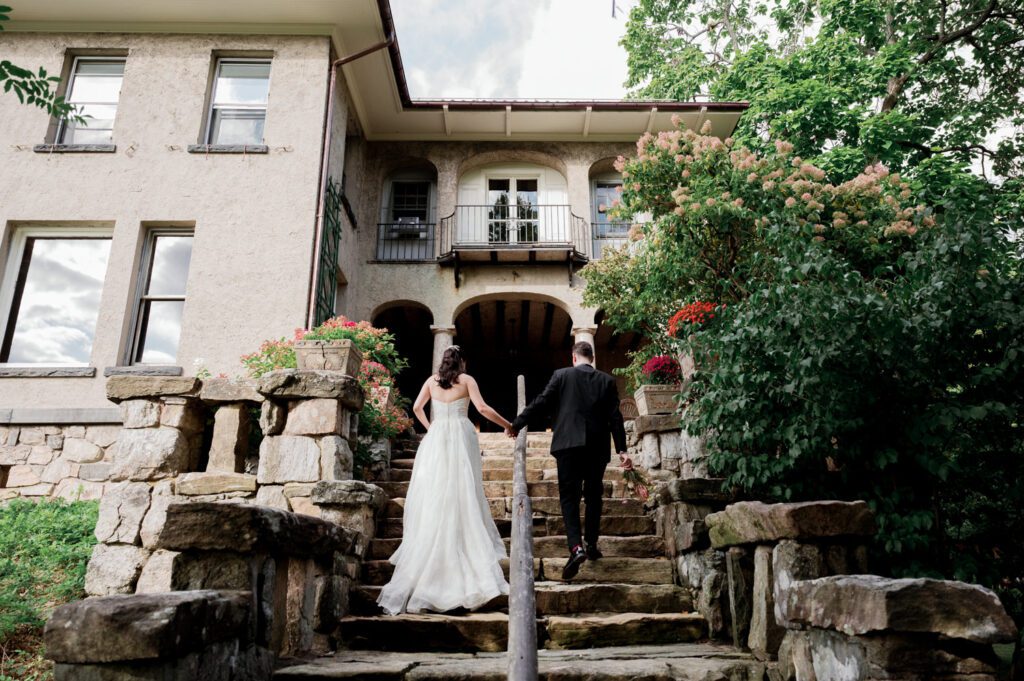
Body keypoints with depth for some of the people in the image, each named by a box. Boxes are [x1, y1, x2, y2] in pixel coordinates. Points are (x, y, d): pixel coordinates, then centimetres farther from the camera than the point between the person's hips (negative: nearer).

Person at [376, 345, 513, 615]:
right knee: (463, 494, 2)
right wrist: (507, 425, 1)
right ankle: (472, 548, 2)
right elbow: (482, 408, -7)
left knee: (433, 494, 7)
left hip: (435, 440, 2)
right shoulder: (466, 379, 2)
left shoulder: (432, 380, 10)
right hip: (461, 436, -2)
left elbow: (417, 407, 4)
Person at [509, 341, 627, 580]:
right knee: (593, 495, 16)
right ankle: (591, 544, 21)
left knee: (569, 496, -1)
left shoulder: (561, 375, 3)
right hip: (597, 446, 2)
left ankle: (576, 546, -17)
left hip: (569, 444, -2)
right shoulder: (607, 381, 8)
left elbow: (540, 402, 0)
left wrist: (517, 424, 8)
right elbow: (615, 416, 5)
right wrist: (621, 448, 8)